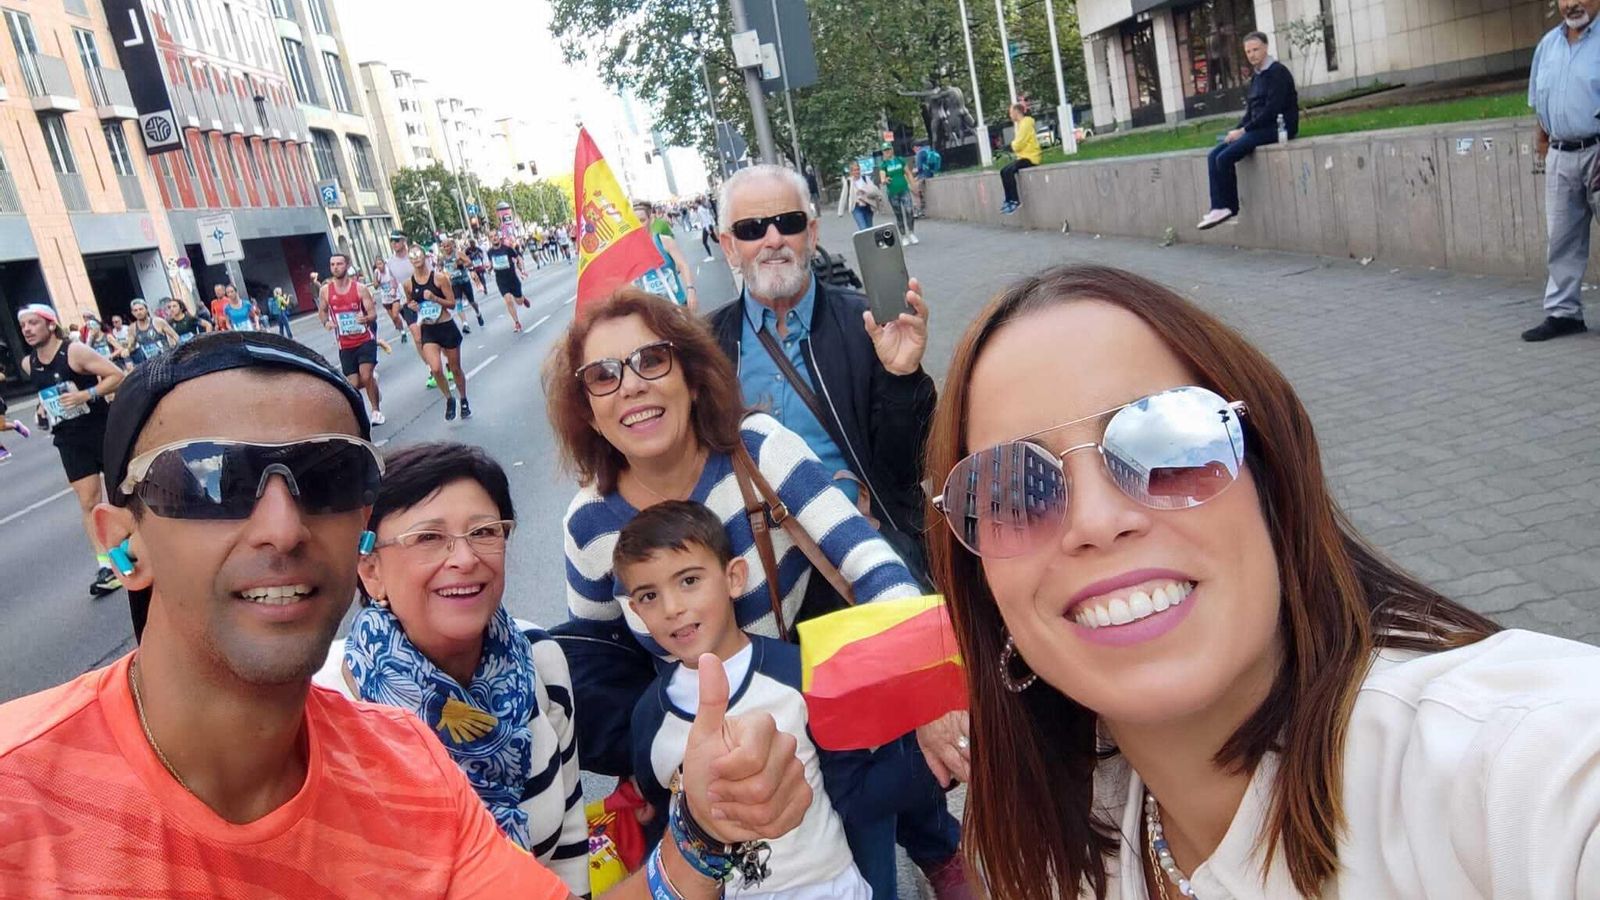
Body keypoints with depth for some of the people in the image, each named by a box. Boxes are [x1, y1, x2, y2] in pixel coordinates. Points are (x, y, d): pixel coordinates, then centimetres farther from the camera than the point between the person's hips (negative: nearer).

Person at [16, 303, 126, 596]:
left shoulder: (75, 351, -14)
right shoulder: (28, 364, 5)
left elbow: (117, 376, -16)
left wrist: (86, 394, -24)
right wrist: (44, 406, 10)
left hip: (102, 430, -4)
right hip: (69, 440, 5)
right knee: (87, 500, -1)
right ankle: (105, 566, -1)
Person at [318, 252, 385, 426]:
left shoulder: (360, 289, -8)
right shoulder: (325, 290, -1)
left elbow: (373, 313, -9)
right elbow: (321, 311, 14)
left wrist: (367, 318, -33)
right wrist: (326, 322, -9)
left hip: (365, 340, -3)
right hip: (345, 345, 3)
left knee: (366, 377, -20)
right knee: (354, 385, 1)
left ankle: (376, 410, 1)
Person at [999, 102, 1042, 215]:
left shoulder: (1025, 123, -14)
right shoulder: (1021, 123, 17)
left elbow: (1018, 145, -19)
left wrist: (1013, 143, 1)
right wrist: (1015, 145, -3)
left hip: (1031, 157, -10)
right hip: (1024, 156, 10)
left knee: (1008, 171, -24)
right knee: (1004, 170, 0)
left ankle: (1016, 201, -23)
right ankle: (1009, 200, -1)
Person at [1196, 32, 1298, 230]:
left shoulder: (1278, 72, -10)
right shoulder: (1256, 76, 16)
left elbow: (1272, 109, -19)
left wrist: (1243, 130, -18)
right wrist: (1237, 130, 1)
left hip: (1278, 128, -9)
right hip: (1259, 128, 9)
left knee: (1225, 157, -22)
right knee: (1214, 155, -7)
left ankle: (1229, 207, -7)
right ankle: (1218, 207, -14)